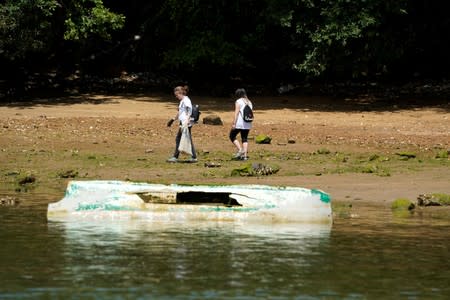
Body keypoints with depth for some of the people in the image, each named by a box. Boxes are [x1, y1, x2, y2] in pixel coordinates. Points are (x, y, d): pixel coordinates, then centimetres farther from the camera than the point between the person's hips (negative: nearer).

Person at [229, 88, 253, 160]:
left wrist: (233, 123, -15)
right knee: (245, 139, 9)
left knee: (232, 136, 8)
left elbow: (236, 113, -13)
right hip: (247, 124, 6)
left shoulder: (238, 102, -7)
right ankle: (245, 155, 2)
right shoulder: (249, 102, 14)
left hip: (239, 123, -6)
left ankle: (240, 150, -6)